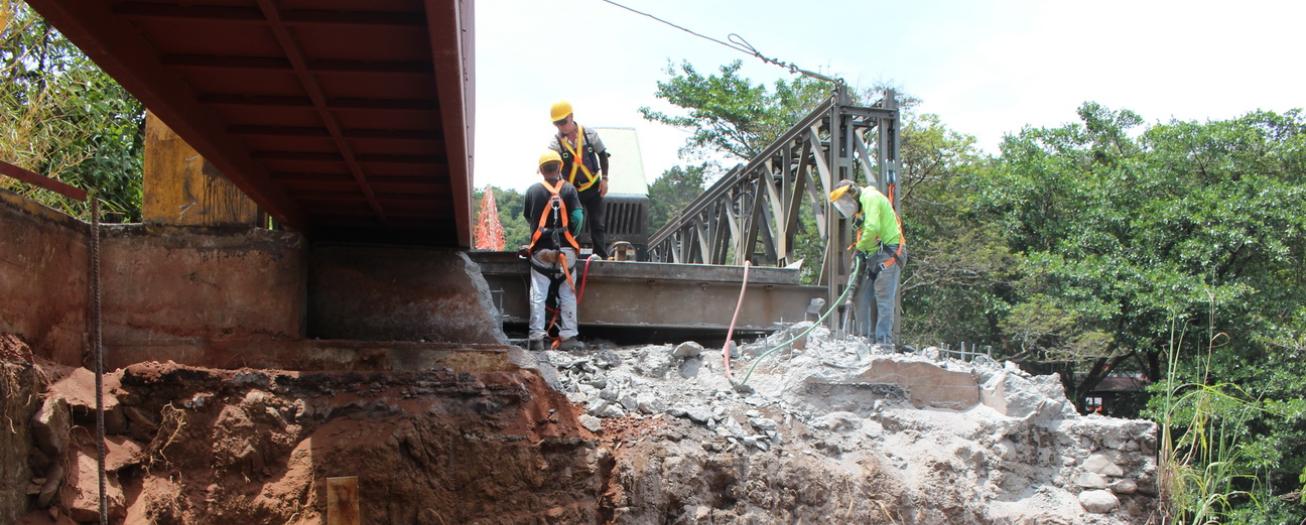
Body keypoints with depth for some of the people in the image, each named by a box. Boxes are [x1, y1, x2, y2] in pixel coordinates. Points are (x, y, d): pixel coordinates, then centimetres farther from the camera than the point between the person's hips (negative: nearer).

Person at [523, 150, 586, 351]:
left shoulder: (533, 190, 4)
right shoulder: (569, 189, 0)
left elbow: (527, 217, 14)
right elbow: (578, 216, -7)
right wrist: (570, 235, 11)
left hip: (540, 249, 0)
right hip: (565, 250, 0)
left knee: (538, 295, 3)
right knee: (567, 294, 7)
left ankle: (536, 337, -3)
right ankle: (568, 337, 3)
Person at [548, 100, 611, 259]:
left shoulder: (589, 134, -8)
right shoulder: (555, 143, -12)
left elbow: (602, 155, 6)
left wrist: (604, 178, 0)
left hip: (593, 187, 1)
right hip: (571, 190, -1)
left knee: (597, 224, 4)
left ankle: (601, 256, 10)